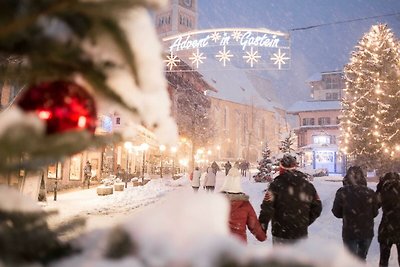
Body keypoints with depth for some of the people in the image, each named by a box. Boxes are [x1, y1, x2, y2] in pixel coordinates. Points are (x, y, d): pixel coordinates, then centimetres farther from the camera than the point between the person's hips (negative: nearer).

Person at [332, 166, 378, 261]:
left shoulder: (342, 192, -16)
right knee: (362, 258, 24)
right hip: (367, 232, 2)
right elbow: (375, 213, 2)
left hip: (349, 233, -2)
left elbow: (336, 213, -5)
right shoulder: (370, 193, -11)